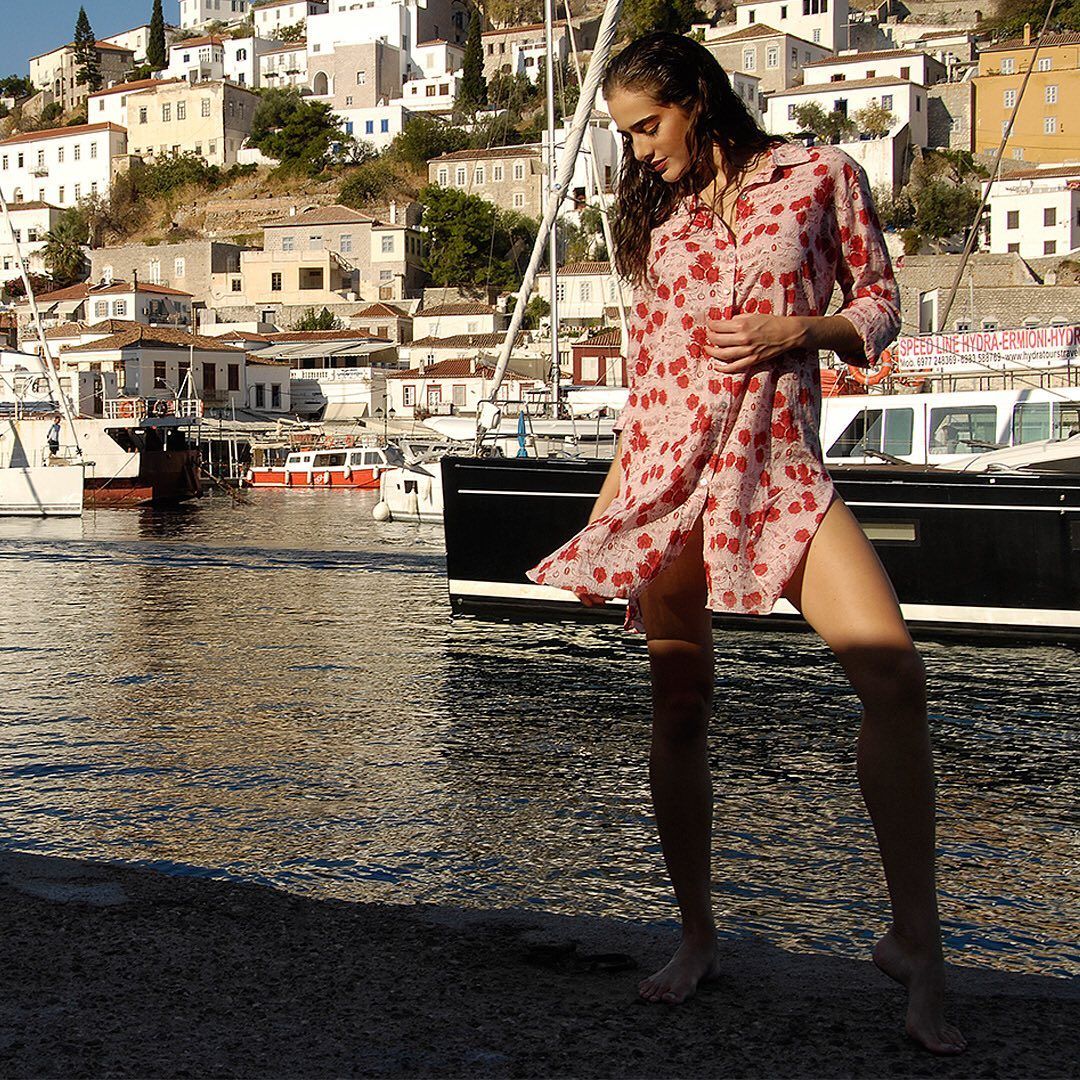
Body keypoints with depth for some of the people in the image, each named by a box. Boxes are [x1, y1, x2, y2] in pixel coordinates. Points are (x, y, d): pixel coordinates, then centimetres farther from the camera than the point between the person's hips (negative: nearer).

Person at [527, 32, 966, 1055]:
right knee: (678, 708, 0)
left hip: (780, 468, -2)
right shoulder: (655, 216, 17)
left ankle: (914, 939, -9)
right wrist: (609, 499, 17)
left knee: (893, 673, -20)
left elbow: (878, 308, 10)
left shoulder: (819, 173, 8)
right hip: (667, 472, 3)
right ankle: (697, 938, 16)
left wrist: (796, 331, -9)